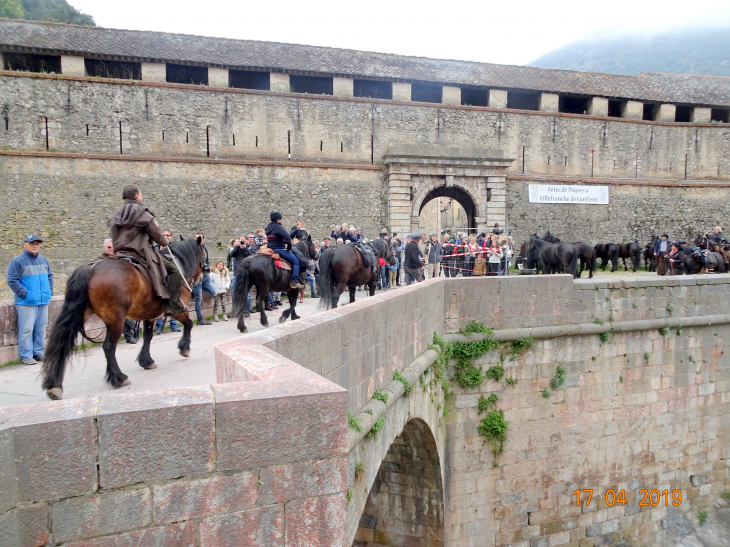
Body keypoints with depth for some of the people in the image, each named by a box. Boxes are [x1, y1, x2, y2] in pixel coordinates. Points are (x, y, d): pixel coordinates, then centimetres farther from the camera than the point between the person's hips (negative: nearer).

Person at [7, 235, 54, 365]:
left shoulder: (43, 260, 12)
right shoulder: (17, 261, -7)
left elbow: (49, 275, 23)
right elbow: (12, 281, -12)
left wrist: (50, 289, 10)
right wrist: (24, 294, -16)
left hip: (43, 301, 6)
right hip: (26, 303, -6)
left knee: (41, 328, 13)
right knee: (26, 330, -3)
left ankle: (39, 352, 23)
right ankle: (26, 356, 5)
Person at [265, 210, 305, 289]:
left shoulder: (268, 227, 14)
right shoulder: (278, 227, -15)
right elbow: (287, 237, -26)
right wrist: (289, 247, -12)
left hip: (270, 249, 10)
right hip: (279, 249, -10)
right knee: (295, 260, -9)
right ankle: (295, 282, -16)